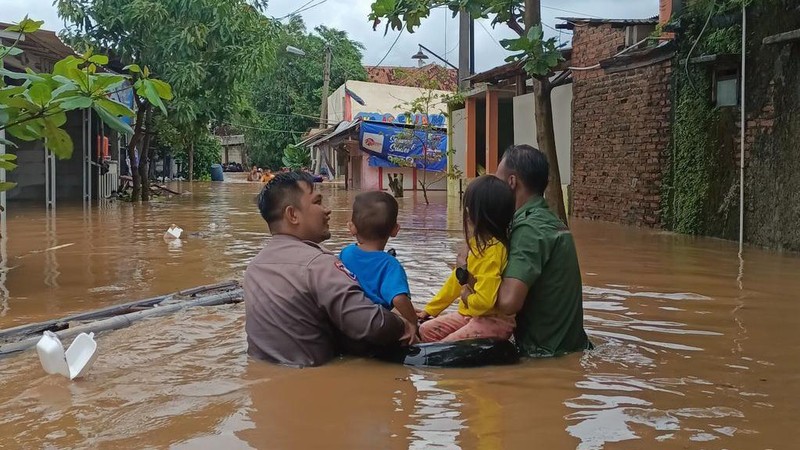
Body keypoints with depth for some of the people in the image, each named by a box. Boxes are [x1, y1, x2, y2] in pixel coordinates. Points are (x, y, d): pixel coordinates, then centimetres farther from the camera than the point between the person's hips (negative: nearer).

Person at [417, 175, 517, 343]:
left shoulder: (493, 251, -25)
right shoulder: (479, 244, 7)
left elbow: (484, 301, -32)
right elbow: (459, 278, 18)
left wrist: (466, 298, -8)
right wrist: (430, 309, 23)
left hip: (494, 320, -10)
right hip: (471, 313, 10)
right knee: (426, 330, 10)